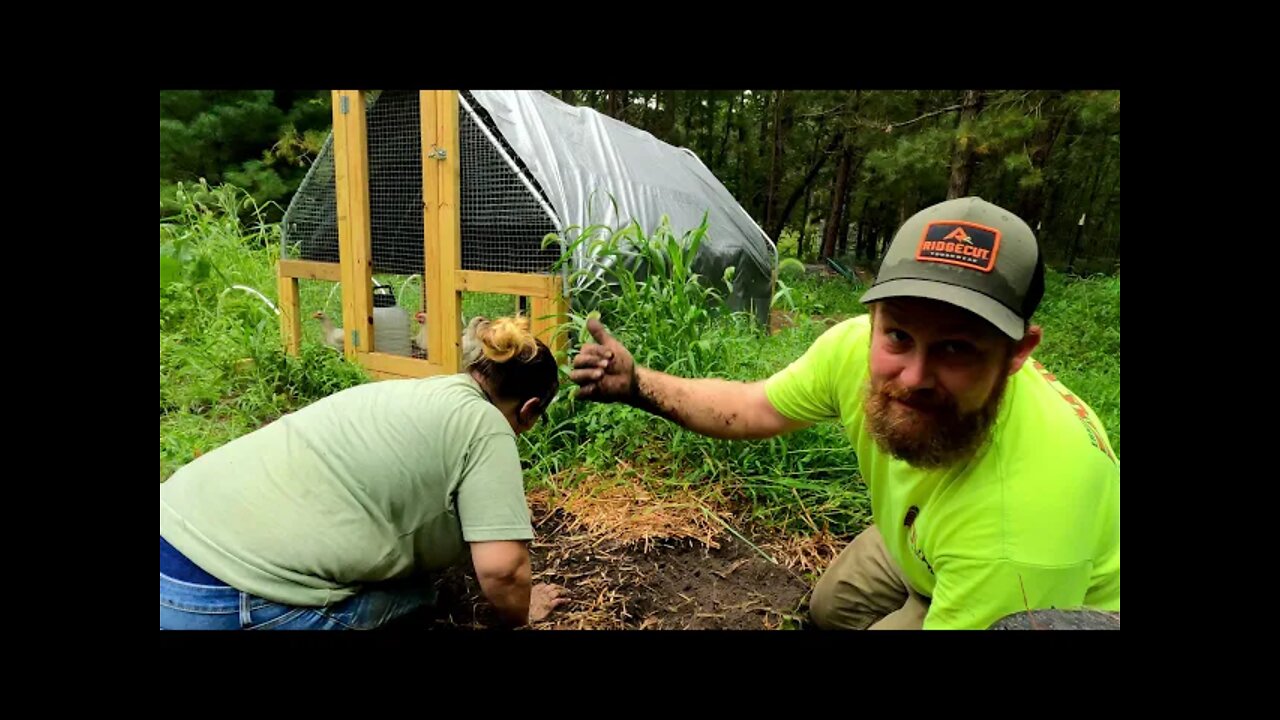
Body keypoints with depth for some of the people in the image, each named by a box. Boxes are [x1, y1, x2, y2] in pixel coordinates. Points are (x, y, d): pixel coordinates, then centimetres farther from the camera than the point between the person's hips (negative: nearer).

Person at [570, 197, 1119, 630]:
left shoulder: (1022, 522, -46)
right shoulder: (858, 348, -29)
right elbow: (754, 407, -11)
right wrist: (635, 384, -21)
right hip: (919, 540, 5)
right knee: (831, 608, 19)